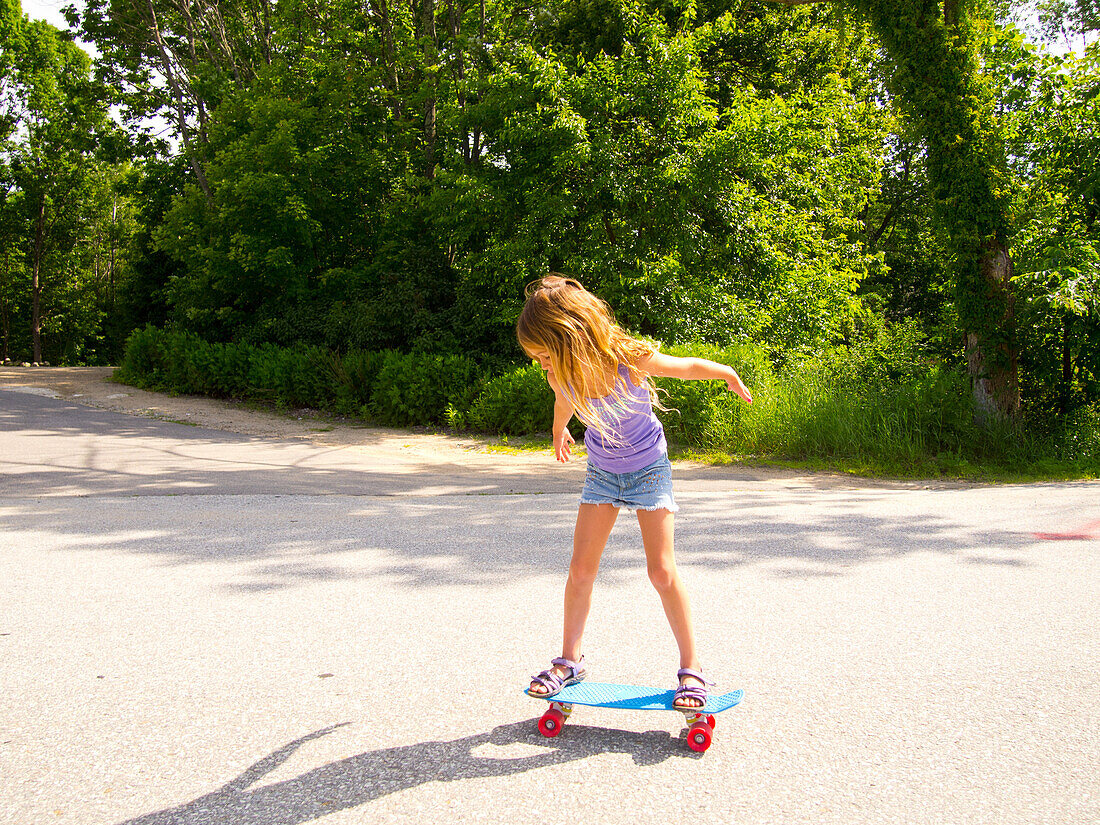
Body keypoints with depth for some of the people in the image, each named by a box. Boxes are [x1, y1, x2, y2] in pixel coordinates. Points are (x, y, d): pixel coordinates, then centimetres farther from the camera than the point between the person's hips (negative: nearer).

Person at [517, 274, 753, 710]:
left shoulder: (630, 359, -32)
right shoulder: (561, 376, -20)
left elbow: (692, 367, -12)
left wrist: (732, 377, 6)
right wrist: (559, 434, 28)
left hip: (648, 468, -4)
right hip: (601, 470, 4)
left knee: (662, 572, -7)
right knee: (580, 569, 1)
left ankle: (691, 669, 7)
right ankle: (569, 661, 19)